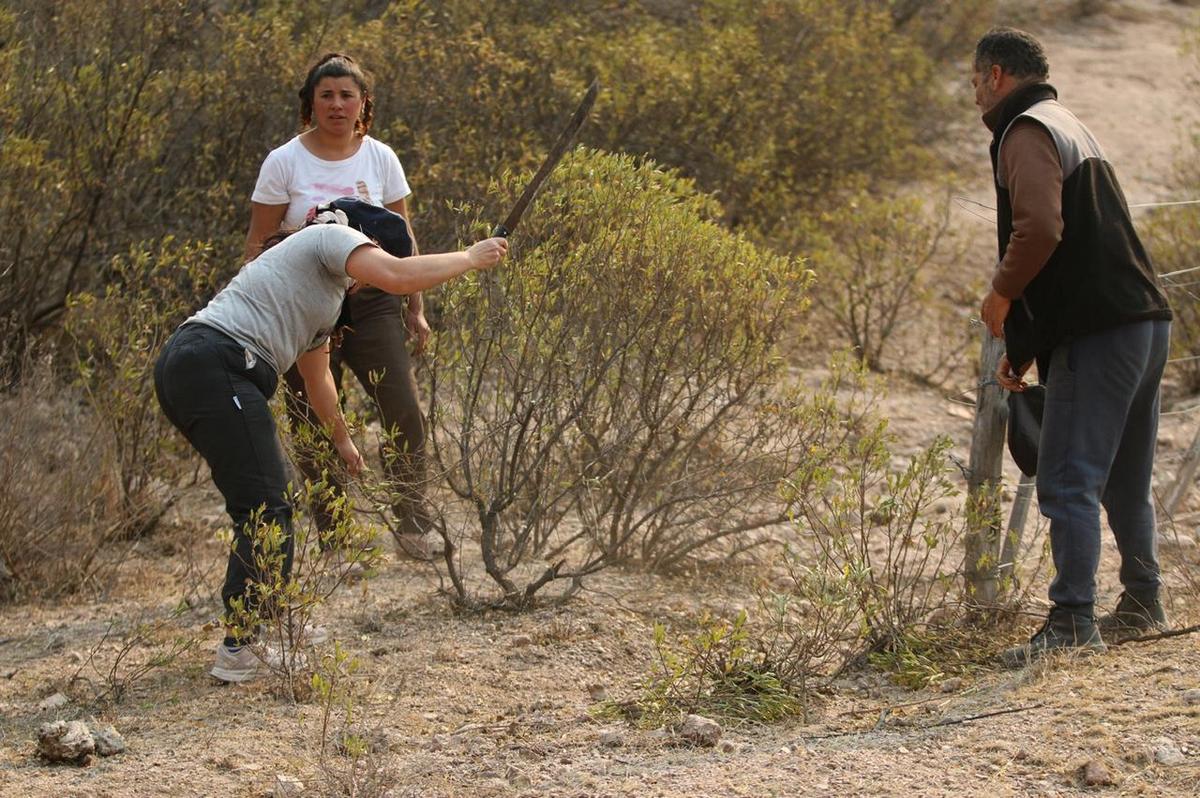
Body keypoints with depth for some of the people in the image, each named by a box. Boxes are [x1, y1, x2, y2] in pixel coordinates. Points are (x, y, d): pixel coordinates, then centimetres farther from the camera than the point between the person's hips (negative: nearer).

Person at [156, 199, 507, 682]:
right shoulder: (334, 237, 3)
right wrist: (469, 259, -2)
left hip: (184, 369, 11)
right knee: (264, 509, -10)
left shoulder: (328, 297, 32)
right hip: (216, 366, -11)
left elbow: (316, 375, 47)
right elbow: (397, 276, -16)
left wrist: (341, 439, 60)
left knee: (261, 506, 21)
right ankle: (241, 651, -10)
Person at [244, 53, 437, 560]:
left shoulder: (380, 158, 4)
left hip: (371, 302, 1)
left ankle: (412, 525, 3)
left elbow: (402, 239, 11)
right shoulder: (284, 163, -2)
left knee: (404, 412, -10)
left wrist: (415, 309, 10)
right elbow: (257, 244, 1)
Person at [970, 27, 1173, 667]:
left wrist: (1001, 294, -8)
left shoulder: (1027, 133, -8)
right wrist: (1022, 349, 28)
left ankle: (1072, 622, -13)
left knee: (1068, 482, -10)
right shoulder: (1065, 127, 24)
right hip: (1145, 323, 10)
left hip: (1098, 334, -10)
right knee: (1124, 481, 20)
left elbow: (1039, 228, -25)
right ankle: (1142, 603, 29)